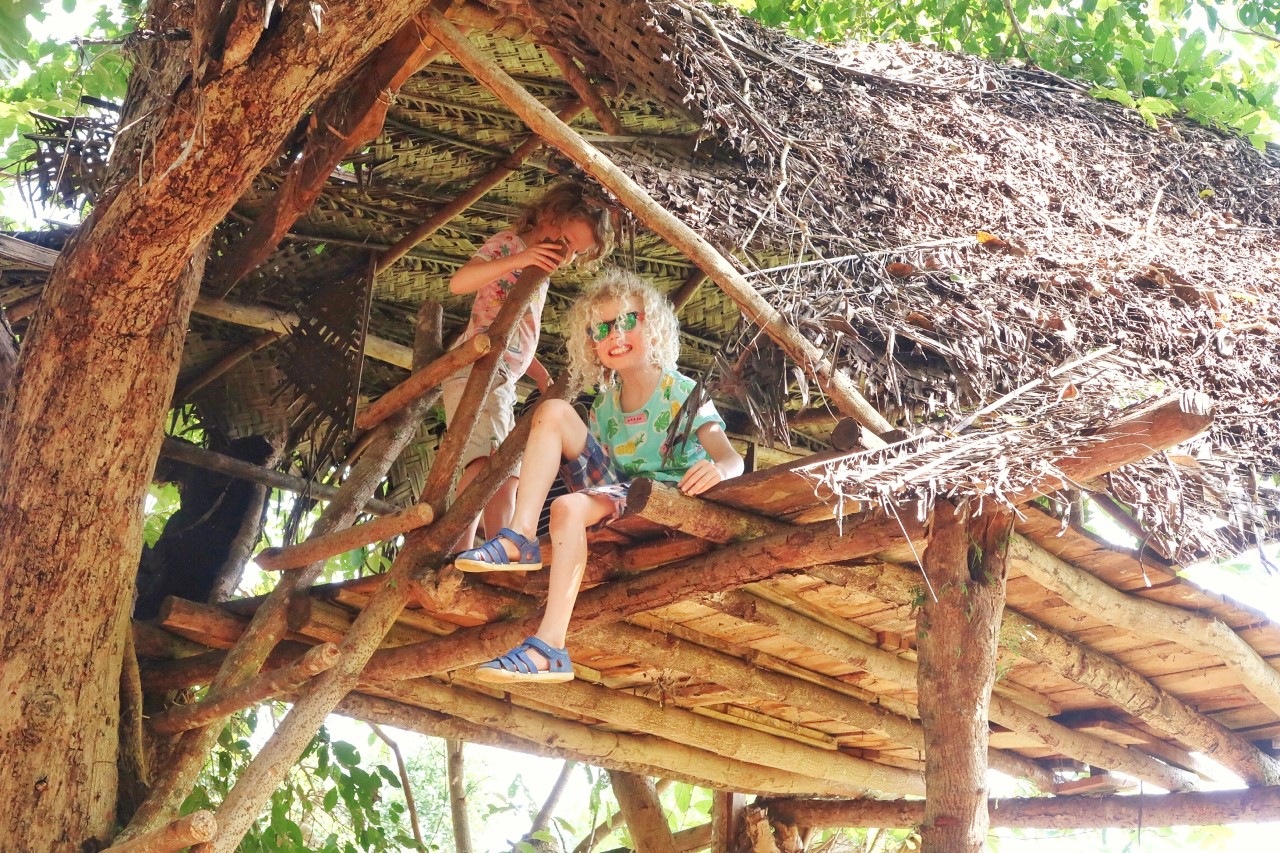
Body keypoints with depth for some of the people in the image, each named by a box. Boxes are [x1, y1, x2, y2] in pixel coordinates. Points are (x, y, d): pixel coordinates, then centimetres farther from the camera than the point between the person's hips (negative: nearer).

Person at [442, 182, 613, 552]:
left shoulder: (540, 278, 27)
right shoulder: (509, 243, 1)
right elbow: (458, 282, -16)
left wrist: (542, 376, 17)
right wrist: (517, 260, -28)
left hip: (505, 382, 11)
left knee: (508, 476, 6)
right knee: (485, 460, -29)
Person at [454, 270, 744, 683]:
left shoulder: (682, 392, -6)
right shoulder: (605, 406, 14)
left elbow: (731, 457, -18)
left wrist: (717, 469, -44)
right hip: (616, 489, 7)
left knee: (568, 508, -35)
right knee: (552, 411, -5)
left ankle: (549, 648, -40)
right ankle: (520, 537, -19)